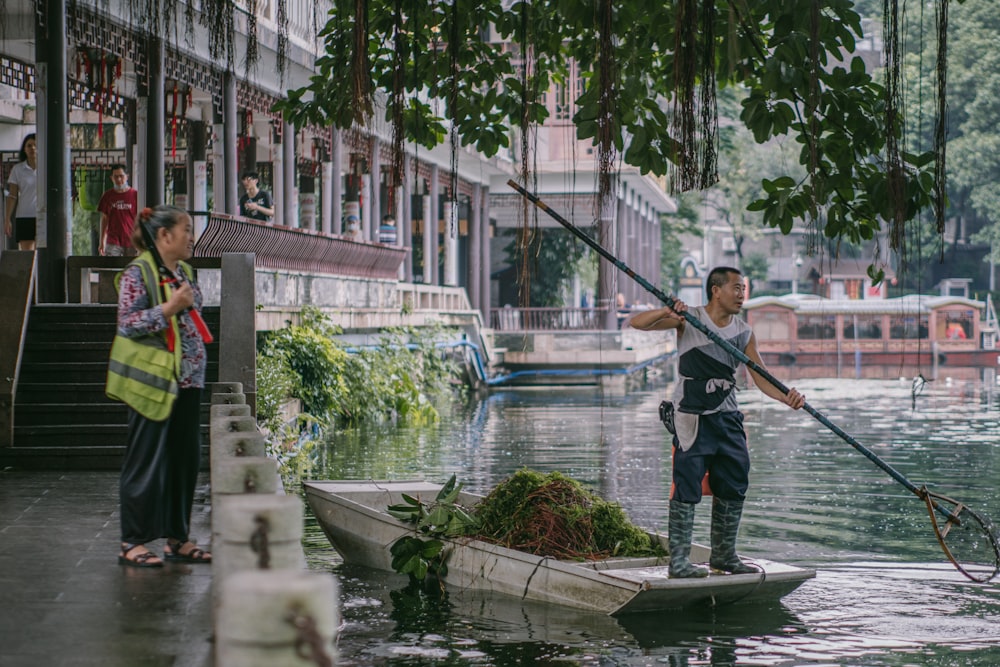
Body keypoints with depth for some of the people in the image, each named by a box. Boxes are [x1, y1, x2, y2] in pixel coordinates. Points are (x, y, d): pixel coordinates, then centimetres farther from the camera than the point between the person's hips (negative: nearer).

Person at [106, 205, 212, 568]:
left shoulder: (184, 271, 15)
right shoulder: (138, 272, -9)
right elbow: (127, 322, -16)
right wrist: (170, 307, -21)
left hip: (186, 381, 8)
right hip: (151, 381, -8)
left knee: (185, 459, 8)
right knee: (147, 460, -5)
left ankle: (177, 538, 17)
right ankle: (133, 542, 2)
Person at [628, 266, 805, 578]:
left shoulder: (744, 333, 6)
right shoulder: (689, 320, -6)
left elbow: (761, 376, 2)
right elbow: (637, 323, -12)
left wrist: (786, 397, -17)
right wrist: (666, 313, -32)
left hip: (728, 418, 5)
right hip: (691, 417, -5)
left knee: (733, 487, 9)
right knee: (687, 487, -8)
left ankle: (724, 555, 22)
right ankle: (679, 559, -4)